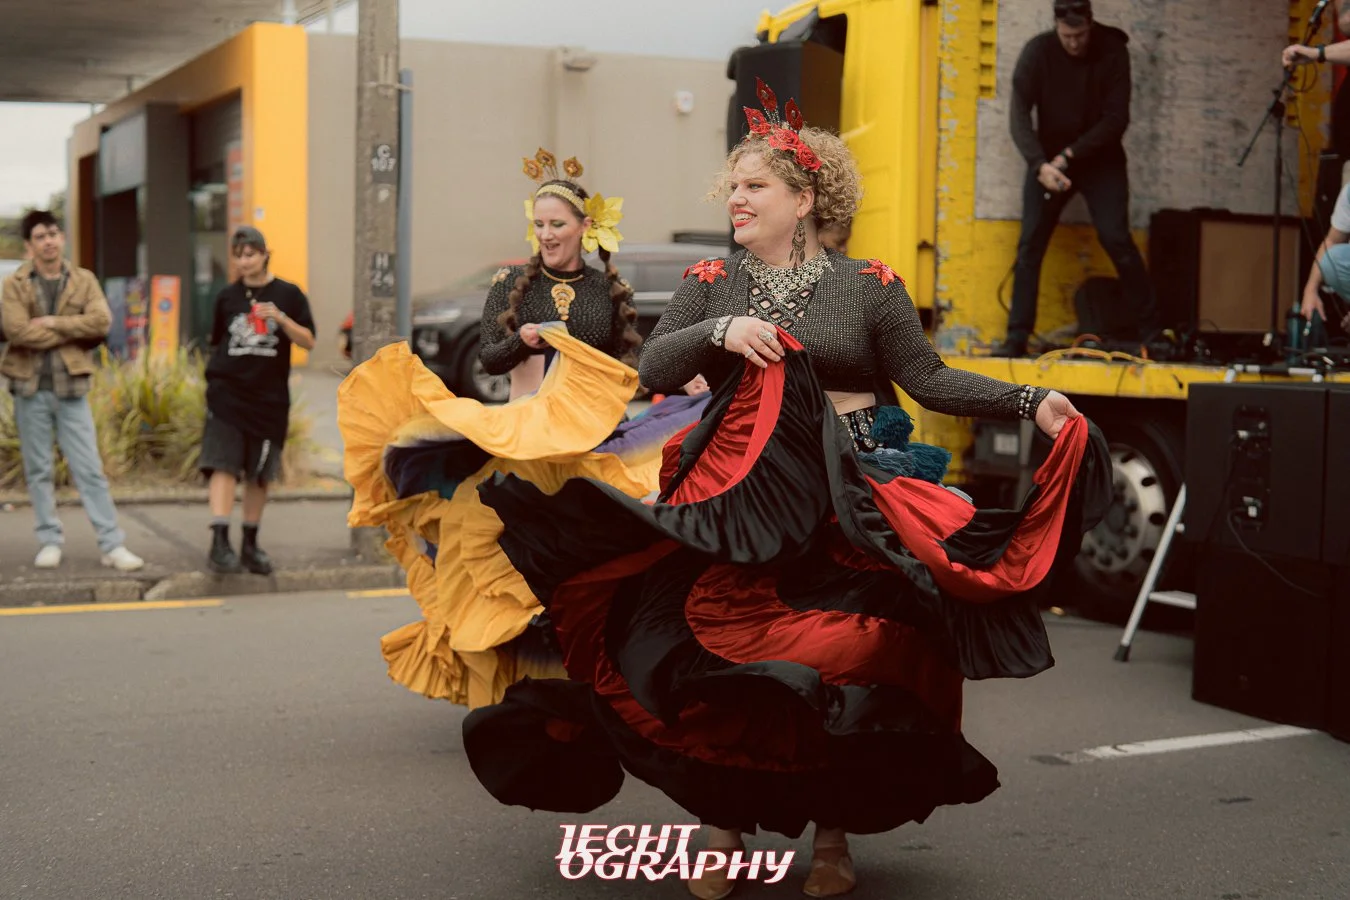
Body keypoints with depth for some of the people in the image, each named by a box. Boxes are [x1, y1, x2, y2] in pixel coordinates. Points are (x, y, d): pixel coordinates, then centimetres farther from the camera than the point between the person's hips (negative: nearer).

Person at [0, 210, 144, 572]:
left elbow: (102, 321, -10)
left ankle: (113, 544, 1)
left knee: (90, 469, 0)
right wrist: (74, 332, -9)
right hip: (30, 387, 0)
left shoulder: (84, 280, 6)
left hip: (71, 387, 1)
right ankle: (50, 541, 16)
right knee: (39, 470, 7)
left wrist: (53, 322, -14)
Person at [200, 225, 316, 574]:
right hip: (227, 392, 0)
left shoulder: (288, 295, 4)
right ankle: (219, 543, -19)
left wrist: (280, 318, -16)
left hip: (269, 398, 0)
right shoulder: (227, 297, 8)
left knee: (259, 474, 8)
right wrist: (216, 376, 12)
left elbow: (309, 342, -2)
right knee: (223, 466, -14)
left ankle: (250, 545, 20)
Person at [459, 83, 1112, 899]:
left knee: (843, 671, -3)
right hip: (731, 502, 2)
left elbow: (928, 378, 1)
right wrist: (721, 330, -17)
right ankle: (725, 832, 16)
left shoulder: (868, 286, 3)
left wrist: (1029, 401, -10)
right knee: (723, 668, -1)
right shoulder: (711, 284, 8)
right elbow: (654, 368, -1)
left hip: (844, 505, -1)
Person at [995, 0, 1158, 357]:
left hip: (1101, 159, -1)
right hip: (1048, 160, 1)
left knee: (1116, 239, -14)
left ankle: (1150, 329, -3)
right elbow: (1019, 115, -19)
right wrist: (1040, 164, -33)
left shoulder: (1112, 52, -13)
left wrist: (1069, 154, -23)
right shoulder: (1037, 51, -12)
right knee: (1030, 243, -8)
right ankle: (1017, 336, -3)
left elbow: (1116, 119, -14)